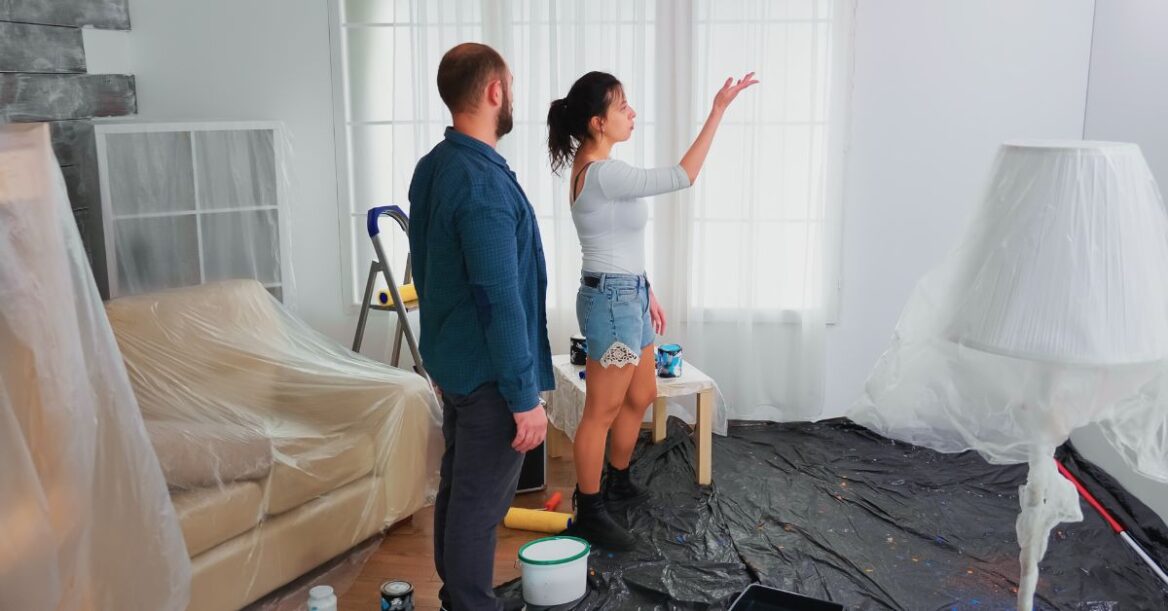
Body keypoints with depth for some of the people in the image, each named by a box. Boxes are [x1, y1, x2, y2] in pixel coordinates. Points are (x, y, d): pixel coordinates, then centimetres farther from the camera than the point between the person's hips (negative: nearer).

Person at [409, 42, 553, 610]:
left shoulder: (431, 166, 6)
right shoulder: (485, 181, -24)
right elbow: (500, 301, -26)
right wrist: (525, 395, -21)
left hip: (450, 359, 10)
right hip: (487, 372, -10)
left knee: (457, 487, 20)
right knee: (481, 501, 3)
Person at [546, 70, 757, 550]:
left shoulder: (599, 168, 10)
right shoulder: (601, 173, -22)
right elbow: (682, 176, -25)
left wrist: (645, 293, 20)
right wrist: (718, 110, -21)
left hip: (627, 294, 11)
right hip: (611, 299, -11)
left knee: (641, 396, 22)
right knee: (602, 412, 1)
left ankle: (618, 483, 39)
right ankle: (588, 513, 15)